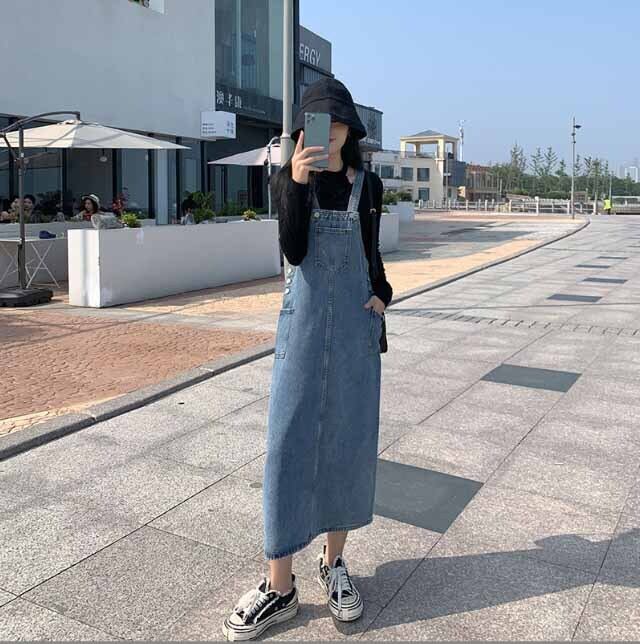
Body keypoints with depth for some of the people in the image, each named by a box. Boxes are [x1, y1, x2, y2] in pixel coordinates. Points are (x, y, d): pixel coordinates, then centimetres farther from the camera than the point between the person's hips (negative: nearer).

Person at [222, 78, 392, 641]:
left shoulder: (369, 185, 5)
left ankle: (334, 563, 25)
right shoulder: (289, 179, 0)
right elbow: (293, 251, -14)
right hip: (303, 319, -2)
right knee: (289, 443, -3)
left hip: (356, 323, 2)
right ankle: (279, 586, 8)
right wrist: (297, 182, -25)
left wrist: (381, 294, -2)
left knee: (350, 441, 7)